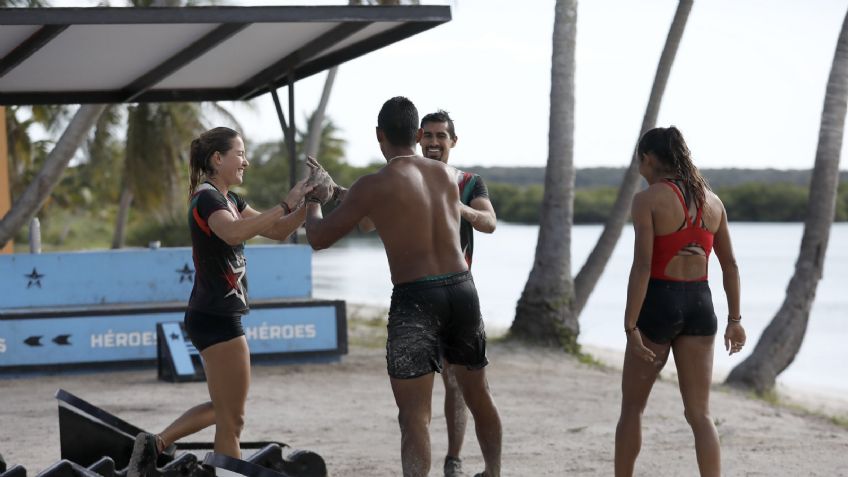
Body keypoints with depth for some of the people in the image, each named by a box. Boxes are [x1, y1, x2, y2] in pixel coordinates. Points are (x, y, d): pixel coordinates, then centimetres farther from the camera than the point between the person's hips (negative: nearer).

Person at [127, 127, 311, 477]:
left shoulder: (228, 199, 15)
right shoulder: (207, 198, -15)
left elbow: (276, 232, 15)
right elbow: (234, 233, -36)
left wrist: (305, 205, -1)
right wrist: (286, 205, -34)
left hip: (214, 316, 10)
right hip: (216, 318, -10)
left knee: (222, 408, 23)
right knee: (231, 421, -2)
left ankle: (155, 444, 19)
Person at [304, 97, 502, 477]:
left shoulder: (374, 186, -6)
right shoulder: (448, 174, 9)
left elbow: (318, 239, 0)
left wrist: (314, 201, 23)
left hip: (414, 297, -5)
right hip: (462, 289, 5)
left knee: (414, 413, -6)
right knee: (478, 393, 23)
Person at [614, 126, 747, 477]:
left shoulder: (647, 199, -10)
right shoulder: (712, 201, 8)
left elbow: (642, 266, -17)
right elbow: (729, 264, 11)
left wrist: (630, 327, -17)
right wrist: (734, 320, 18)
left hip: (658, 304, -5)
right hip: (699, 305, 5)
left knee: (632, 407, 13)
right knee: (699, 414, 4)